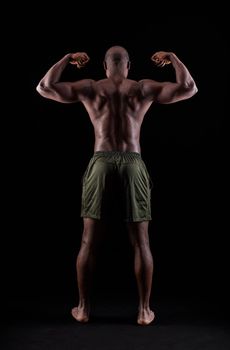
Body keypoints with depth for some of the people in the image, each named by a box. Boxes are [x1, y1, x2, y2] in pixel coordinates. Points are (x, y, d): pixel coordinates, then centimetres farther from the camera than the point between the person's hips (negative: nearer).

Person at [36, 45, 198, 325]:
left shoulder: (89, 87, 10)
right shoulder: (144, 88, 9)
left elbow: (44, 88, 13)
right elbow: (189, 88, 10)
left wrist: (67, 59, 24)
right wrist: (172, 58, 23)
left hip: (101, 162, 1)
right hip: (133, 163, 0)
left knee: (89, 240, 8)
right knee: (140, 242, 6)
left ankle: (83, 307, 16)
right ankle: (144, 310, 12)